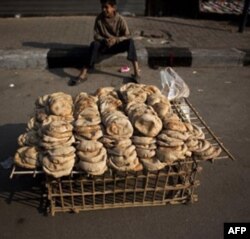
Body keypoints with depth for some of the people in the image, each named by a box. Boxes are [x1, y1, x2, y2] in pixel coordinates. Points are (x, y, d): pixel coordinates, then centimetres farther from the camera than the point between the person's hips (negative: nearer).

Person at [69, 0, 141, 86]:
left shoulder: (120, 19, -11)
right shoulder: (99, 19, -8)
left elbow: (127, 36, -11)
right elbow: (96, 35, -4)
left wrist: (116, 40, -29)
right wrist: (104, 40, -25)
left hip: (117, 45, 0)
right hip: (104, 45, 1)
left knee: (130, 41, -30)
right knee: (94, 44, -33)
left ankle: (136, 71, -38)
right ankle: (83, 74, -36)